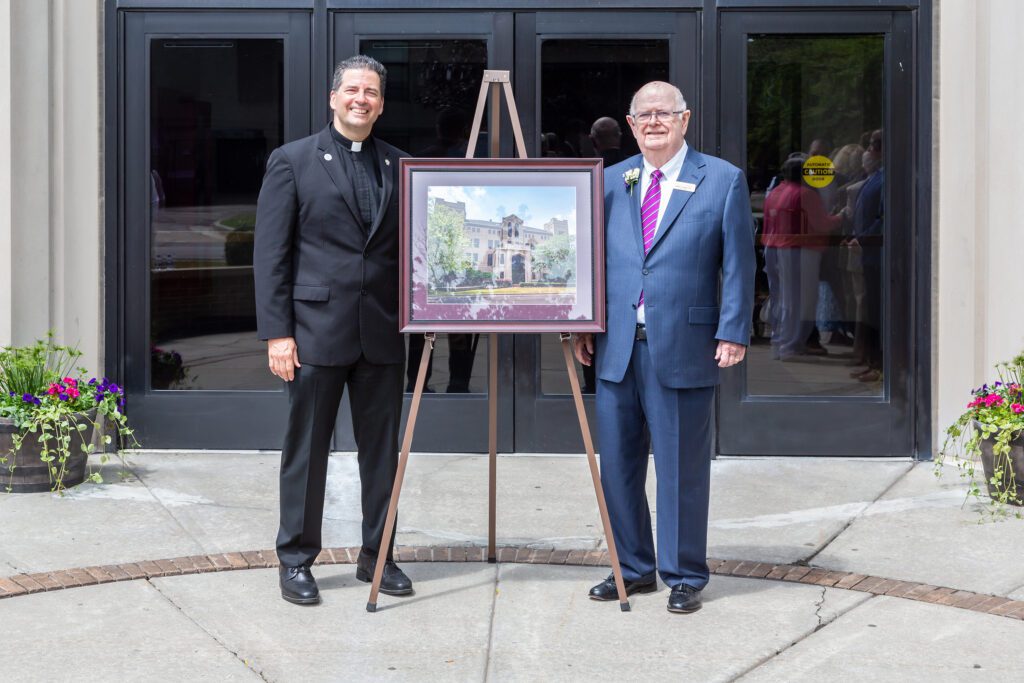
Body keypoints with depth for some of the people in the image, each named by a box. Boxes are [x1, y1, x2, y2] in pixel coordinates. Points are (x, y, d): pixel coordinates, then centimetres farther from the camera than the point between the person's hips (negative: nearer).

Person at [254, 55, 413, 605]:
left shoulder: (398, 165, 11)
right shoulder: (292, 161, 0)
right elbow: (270, 254, -3)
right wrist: (276, 332, -9)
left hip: (382, 332, 4)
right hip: (316, 329, -4)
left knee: (382, 448, 9)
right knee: (306, 449, 3)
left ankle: (377, 556, 22)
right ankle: (296, 560, 15)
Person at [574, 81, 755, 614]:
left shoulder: (723, 180, 1)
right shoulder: (610, 182, 12)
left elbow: (738, 265, -1)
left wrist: (733, 331, -8)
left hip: (683, 348, -4)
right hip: (617, 348, 4)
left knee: (682, 468, 2)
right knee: (616, 464, 10)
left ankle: (684, 576, 16)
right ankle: (633, 568, 25)